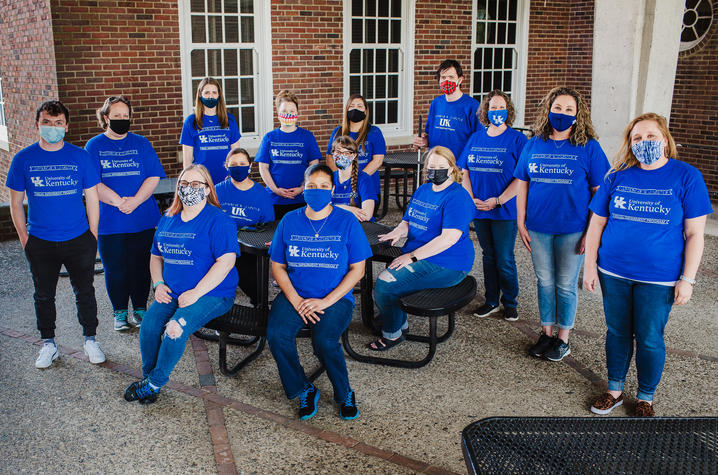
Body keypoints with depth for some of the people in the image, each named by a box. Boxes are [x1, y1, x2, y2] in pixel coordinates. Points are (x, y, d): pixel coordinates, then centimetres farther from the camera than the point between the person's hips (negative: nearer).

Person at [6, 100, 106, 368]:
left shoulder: (80, 156, -3)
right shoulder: (23, 159, -2)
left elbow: (92, 198, 2)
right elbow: (16, 203, 4)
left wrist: (92, 236, 1)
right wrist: (24, 238, 2)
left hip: (79, 240, -1)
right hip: (40, 243, 1)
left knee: (85, 292, 9)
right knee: (44, 295, 13)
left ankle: (90, 340, 26)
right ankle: (48, 344, 30)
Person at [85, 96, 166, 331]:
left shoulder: (141, 143, 6)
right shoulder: (94, 146, 3)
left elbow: (153, 177, -1)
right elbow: (93, 183, -5)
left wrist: (134, 201, -15)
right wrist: (118, 202, -18)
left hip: (142, 219, 1)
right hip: (109, 222, -1)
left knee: (140, 266, 8)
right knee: (115, 269, 6)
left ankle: (140, 308, 24)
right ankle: (120, 312, 22)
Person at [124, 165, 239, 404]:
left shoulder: (218, 220, -8)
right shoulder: (168, 220, 14)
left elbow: (226, 261, -16)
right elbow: (156, 256, 25)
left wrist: (196, 292, -20)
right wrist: (158, 284, 5)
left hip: (212, 294, -6)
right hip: (172, 294, 6)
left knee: (176, 328, -27)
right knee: (148, 325, -19)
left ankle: (155, 382, -7)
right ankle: (148, 375, 3)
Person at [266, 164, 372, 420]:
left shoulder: (346, 222, -1)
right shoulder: (290, 221, 5)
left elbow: (357, 270, -3)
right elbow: (277, 266, 7)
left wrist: (326, 301, -13)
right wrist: (296, 300, -9)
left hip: (336, 297, -2)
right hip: (295, 295, 3)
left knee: (324, 340, -29)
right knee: (276, 335, -25)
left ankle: (345, 394, 0)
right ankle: (304, 390, 1)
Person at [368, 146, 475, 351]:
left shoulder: (457, 197, -14)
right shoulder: (422, 190, 14)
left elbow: (449, 237, -24)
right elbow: (408, 221, 22)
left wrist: (412, 256, -23)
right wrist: (398, 232, -4)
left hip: (445, 265, -8)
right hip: (417, 257, 8)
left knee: (384, 286, -16)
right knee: (383, 278, -11)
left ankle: (392, 334, 7)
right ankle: (401, 324, 12)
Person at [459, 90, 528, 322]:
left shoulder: (517, 139, -6)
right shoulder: (475, 138, 9)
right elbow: (465, 171, 11)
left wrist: (498, 201, -17)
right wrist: (471, 198, -3)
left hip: (505, 211, -4)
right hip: (479, 209, 5)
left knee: (505, 260, 2)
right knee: (488, 257, 15)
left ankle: (510, 303, 20)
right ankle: (491, 301, 28)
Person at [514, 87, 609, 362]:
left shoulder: (589, 147, -5)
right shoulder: (533, 145, 4)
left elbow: (600, 192, -4)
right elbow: (522, 184, 8)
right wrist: (521, 223, 4)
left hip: (572, 230, -3)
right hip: (538, 228, 3)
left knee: (566, 285, 7)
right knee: (545, 282, 14)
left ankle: (563, 339, 23)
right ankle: (546, 332, 29)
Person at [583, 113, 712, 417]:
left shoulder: (686, 177, -5)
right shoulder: (617, 176, 1)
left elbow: (694, 234, -5)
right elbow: (597, 223, 6)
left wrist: (687, 279, -8)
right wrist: (590, 265, 1)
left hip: (658, 279, -2)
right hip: (614, 274, 2)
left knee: (650, 340, 8)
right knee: (617, 333, 14)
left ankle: (646, 398, 29)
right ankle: (614, 391, 33)